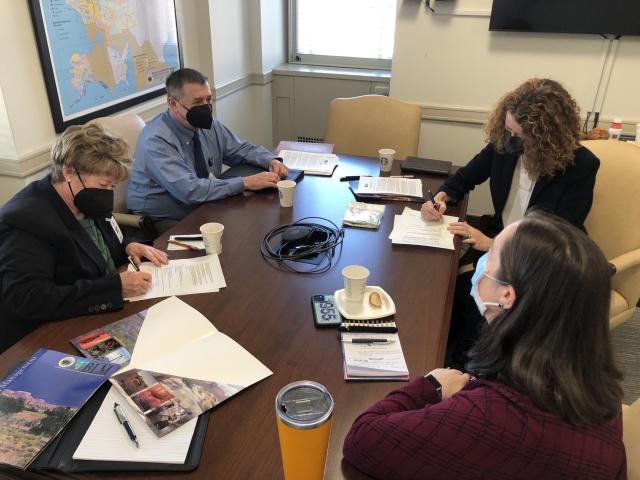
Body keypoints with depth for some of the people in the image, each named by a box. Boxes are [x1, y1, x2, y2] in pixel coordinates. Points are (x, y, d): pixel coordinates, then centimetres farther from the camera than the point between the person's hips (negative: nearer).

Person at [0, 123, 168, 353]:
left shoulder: (84, 202, 1)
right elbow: (27, 300, -31)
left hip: (106, 316, 8)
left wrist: (127, 246, -3)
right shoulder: (25, 221, -23)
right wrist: (116, 287, -33)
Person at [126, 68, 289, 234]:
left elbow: (242, 149, 14)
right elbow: (189, 190, -31)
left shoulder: (208, 125, -1)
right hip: (164, 221, -7)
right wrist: (246, 183, -28)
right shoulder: (155, 140, -22)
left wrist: (271, 161, -7)